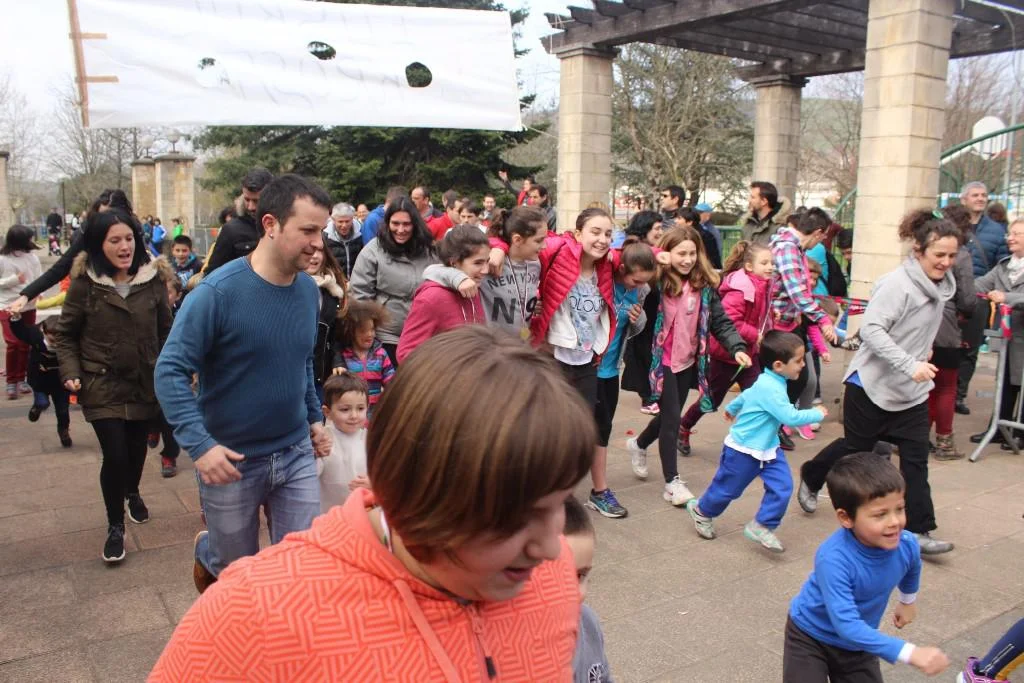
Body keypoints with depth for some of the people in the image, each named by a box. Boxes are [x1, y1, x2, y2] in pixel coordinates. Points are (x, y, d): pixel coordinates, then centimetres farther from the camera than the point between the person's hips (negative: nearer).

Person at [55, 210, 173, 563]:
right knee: (115, 455, -7)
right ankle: (115, 525, 15)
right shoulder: (85, 282, -10)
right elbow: (65, 334, 0)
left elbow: (165, 331, 6)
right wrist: (71, 373, -12)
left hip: (145, 383, 3)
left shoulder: (153, 279, -4)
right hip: (102, 386, -3)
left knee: (137, 448, 17)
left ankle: (133, 493, 50)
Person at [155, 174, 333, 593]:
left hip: (297, 454, 4)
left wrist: (315, 417, 10)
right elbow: (171, 371, -18)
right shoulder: (218, 291, -19)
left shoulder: (308, 289, -1)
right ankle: (207, 554, 51)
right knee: (238, 570, 17)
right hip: (231, 461, -4)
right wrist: (199, 444, -26)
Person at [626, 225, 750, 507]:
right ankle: (672, 480, 12)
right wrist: (655, 264, -29)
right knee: (671, 417, -2)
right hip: (663, 360, -5)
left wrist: (737, 348, -10)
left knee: (670, 414, 18)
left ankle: (639, 444, 47)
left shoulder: (705, 285, 1)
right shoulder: (657, 281, -13)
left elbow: (720, 322, 2)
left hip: (689, 360, 6)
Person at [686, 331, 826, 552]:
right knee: (728, 488, 9)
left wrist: (731, 409, 38)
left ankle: (760, 526, 8)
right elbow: (791, 417, -32)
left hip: (768, 447, 9)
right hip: (743, 450, -9)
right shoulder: (770, 389, -29)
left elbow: (746, 394, 21)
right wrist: (816, 414, -16)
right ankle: (701, 511, 34)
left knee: (782, 486, -3)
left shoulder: (768, 382, 2)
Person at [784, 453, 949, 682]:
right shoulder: (833, 559, -37)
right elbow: (847, 626, -39)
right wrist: (911, 653, -44)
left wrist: (908, 600, 24)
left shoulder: (906, 544, -19)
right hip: (811, 636, -5)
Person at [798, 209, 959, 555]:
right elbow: (871, 329, -28)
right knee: (855, 447, 10)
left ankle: (918, 531, 8)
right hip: (873, 383, -7)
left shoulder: (941, 284, 6)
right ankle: (810, 480, 35)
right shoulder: (898, 284, -21)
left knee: (916, 457, 2)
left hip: (913, 390, 7)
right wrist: (910, 364, -33)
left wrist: (921, 360, 17)